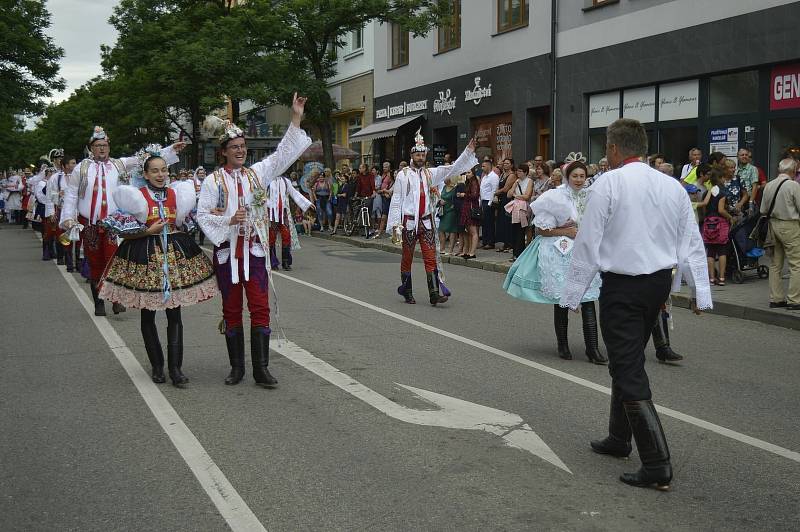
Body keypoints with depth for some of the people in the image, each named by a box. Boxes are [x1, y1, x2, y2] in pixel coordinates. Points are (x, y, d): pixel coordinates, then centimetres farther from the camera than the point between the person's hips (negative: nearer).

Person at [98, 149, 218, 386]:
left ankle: (175, 367, 2)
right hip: (145, 256, -2)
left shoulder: (177, 193, 7)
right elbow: (123, 232, -5)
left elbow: (187, 225, 19)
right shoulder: (136, 196, -3)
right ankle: (157, 365, 19)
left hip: (176, 254, 2)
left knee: (174, 313, 0)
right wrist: (149, 231, -14)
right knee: (148, 314, 7)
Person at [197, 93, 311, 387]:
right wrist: (229, 220, -18)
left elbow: (283, 153, 5)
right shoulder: (214, 181, 0)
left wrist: (296, 119, -1)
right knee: (232, 309, 7)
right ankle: (237, 367, 17)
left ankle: (261, 368, 2)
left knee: (260, 307, -3)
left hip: (255, 248, 2)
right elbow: (202, 214, -3)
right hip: (227, 250, -2)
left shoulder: (258, 172, 8)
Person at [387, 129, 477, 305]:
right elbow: (396, 200, -4)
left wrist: (469, 151, -4)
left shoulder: (431, 173, 8)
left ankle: (434, 294, -6)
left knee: (431, 258, -3)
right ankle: (406, 292, 21)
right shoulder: (403, 175, -3)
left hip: (427, 221, 3)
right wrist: (395, 224, -8)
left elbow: (453, 169, 5)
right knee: (407, 257, 8)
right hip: (409, 221, -3)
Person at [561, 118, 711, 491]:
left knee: (628, 371, -4)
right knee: (628, 361, 22)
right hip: (660, 282, 7)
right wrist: (700, 292, 14)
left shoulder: (608, 184, -12)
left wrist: (572, 294, -6)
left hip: (622, 286, -7)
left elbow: (588, 243, -12)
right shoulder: (673, 186, 6)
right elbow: (692, 243, 8)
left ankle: (657, 466, -7)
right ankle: (619, 438, 36)